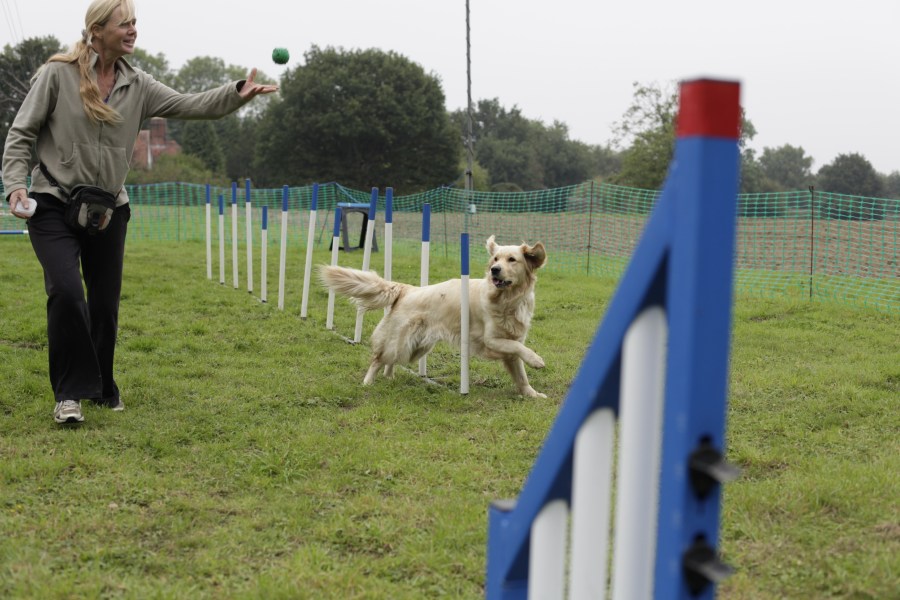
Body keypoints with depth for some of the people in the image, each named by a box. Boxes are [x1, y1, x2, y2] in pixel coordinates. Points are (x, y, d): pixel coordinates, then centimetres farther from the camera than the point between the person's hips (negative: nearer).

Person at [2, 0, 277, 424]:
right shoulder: (57, 74, -7)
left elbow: (189, 105, -7)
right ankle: (70, 392, -6)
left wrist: (237, 94, -22)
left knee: (106, 302, 8)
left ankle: (102, 388, 29)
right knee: (66, 291, -20)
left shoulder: (137, 86, 3)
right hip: (53, 205, -4)